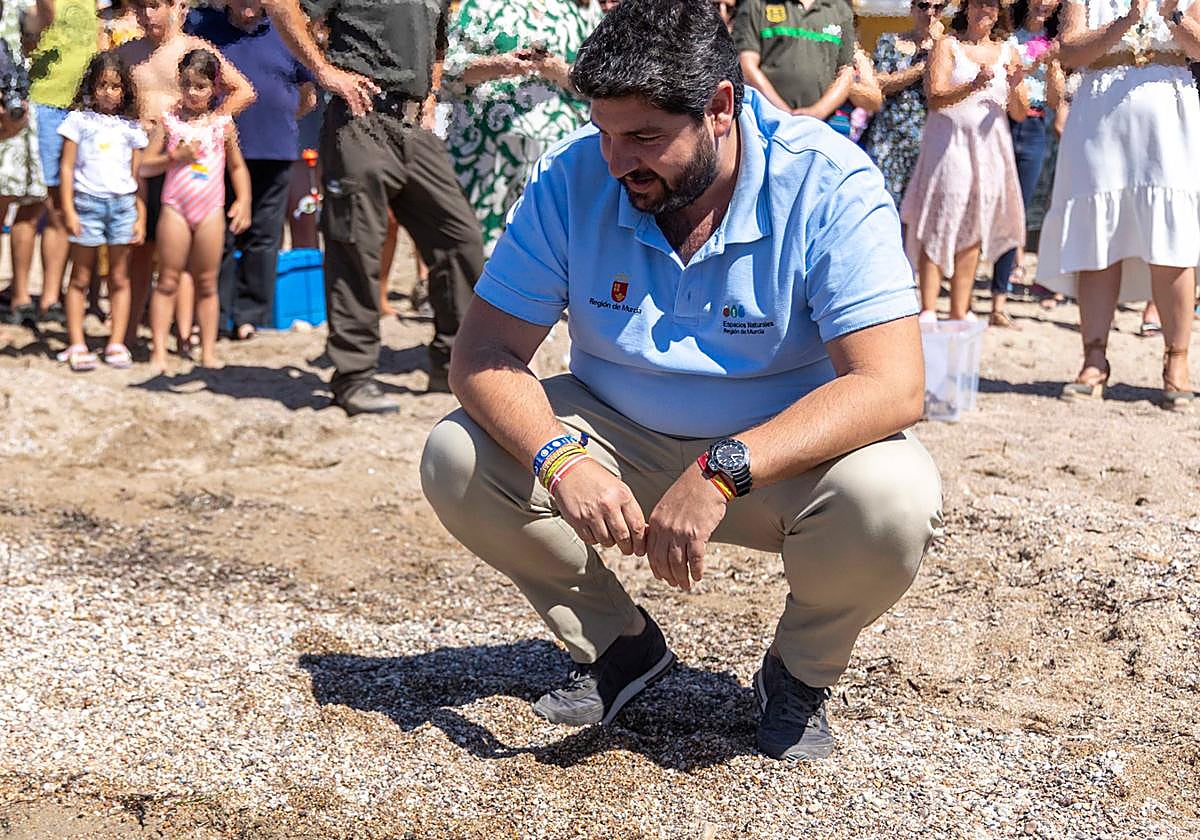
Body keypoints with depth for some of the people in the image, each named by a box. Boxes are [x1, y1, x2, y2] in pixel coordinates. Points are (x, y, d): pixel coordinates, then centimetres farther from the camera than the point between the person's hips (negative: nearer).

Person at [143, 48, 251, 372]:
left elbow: (238, 166, 14)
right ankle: (159, 351, 4)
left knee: (207, 284, 8)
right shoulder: (168, 121, 1)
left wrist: (243, 201, 3)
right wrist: (175, 157, -14)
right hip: (175, 208, -1)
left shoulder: (223, 123, 5)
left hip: (211, 211, 1)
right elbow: (145, 165, 1)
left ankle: (208, 351, 13)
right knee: (168, 281, 1)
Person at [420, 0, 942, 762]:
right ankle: (620, 643, 6)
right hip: (619, 439, 3)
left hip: (784, 450, -3)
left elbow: (893, 386, -31)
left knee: (895, 499, -34)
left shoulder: (828, 184, -23)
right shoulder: (573, 177, -14)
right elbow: (484, 352, -14)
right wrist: (560, 461, -35)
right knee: (456, 462, -18)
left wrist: (722, 472, -42)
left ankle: (801, 671, 1)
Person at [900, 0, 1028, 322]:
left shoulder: (1008, 53, 13)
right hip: (949, 142, -4)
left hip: (990, 147, 4)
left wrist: (1014, 88, -10)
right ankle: (928, 311, -7)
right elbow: (934, 97, -11)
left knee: (972, 230, 4)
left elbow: (1019, 114, 10)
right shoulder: (947, 45, 3)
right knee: (940, 225, -8)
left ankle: (960, 311, 10)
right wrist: (973, 86, -26)